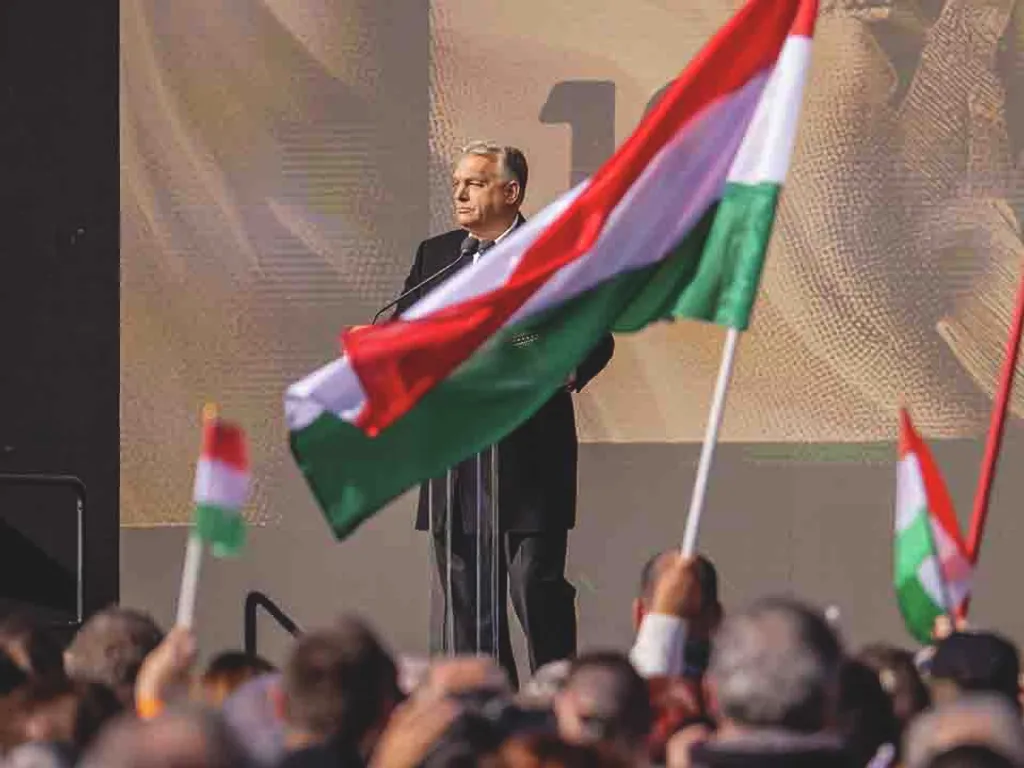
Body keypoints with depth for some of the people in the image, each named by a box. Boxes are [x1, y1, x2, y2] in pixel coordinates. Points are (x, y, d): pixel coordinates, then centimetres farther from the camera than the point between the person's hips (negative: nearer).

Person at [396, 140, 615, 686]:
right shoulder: (434, 255, 15)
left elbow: (596, 337, -1)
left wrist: (570, 371, -21)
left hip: (529, 451, -5)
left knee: (536, 582, -7)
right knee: (466, 594, 7)